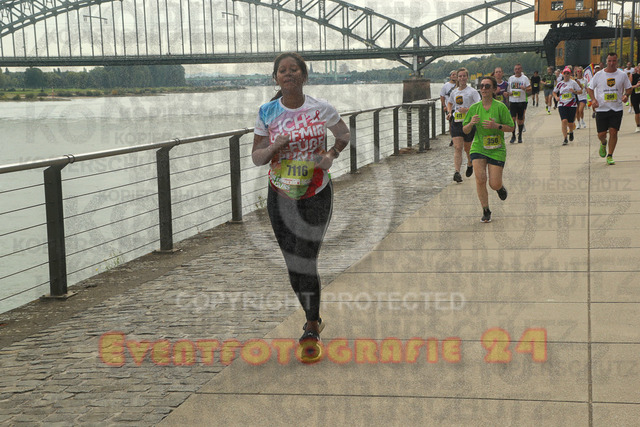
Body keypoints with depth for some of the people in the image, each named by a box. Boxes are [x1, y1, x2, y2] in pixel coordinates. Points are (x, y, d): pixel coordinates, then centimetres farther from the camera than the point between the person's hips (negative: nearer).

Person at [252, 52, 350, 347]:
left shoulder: (321, 109, -4)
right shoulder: (267, 113, -1)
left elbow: (344, 134, 13)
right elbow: (256, 158, 4)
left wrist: (331, 155, -7)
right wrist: (272, 149, -18)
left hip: (316, 194, -2)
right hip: (280, 196, 3)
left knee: (306, 262, -9)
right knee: (293, 264, 8)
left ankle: (312, 328, 5)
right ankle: (313, 319, 30)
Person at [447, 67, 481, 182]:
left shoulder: (472, 91, -5)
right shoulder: (454, 92, 11)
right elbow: (449, 103, 31)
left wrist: (467, 109, -23)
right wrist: (450, 112, 12)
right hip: (456, 122, 3)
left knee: (467, 148, 11)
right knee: (457, 148, -11)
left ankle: (470, 164, 42)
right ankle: (457, 172, -20)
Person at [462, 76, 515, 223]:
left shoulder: (500, 107, -8)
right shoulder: (474, 108, 1)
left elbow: (511, 128, -4)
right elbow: (465, 130, 7)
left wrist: (497, 126, -21)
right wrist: (471, 123, -15)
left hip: (496, 150, -2)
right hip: (478, 148, 2)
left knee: (494, 185, -5)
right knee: (480, 179, -17)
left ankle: (500, 187, 36)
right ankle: (486, 211, 0)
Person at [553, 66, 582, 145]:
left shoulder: (573, 82, 1)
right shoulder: (560, 84, 7)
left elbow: (580, 91, 2)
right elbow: (554, 92, 21)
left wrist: (574, 91, -17)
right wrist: (556, 97, 1)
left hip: (572, 105, -1)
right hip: (562, 105, 1)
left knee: (570, 123, 4)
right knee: (564, 121, -16)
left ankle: (571, 132, 40)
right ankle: (565, 139, -12)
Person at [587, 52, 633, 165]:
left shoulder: (622, 75, 2)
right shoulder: (599, 75, 0)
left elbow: (628, 88, 12)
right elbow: (590, 88, 8)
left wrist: (625, 95, -11)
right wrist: (593, 99, -10)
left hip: (617, 109, 0)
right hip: (602, 108, 0)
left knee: (613, 132, -8)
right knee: (601, 134, 0)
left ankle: (610, 156, 5)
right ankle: (603, 143, 37)